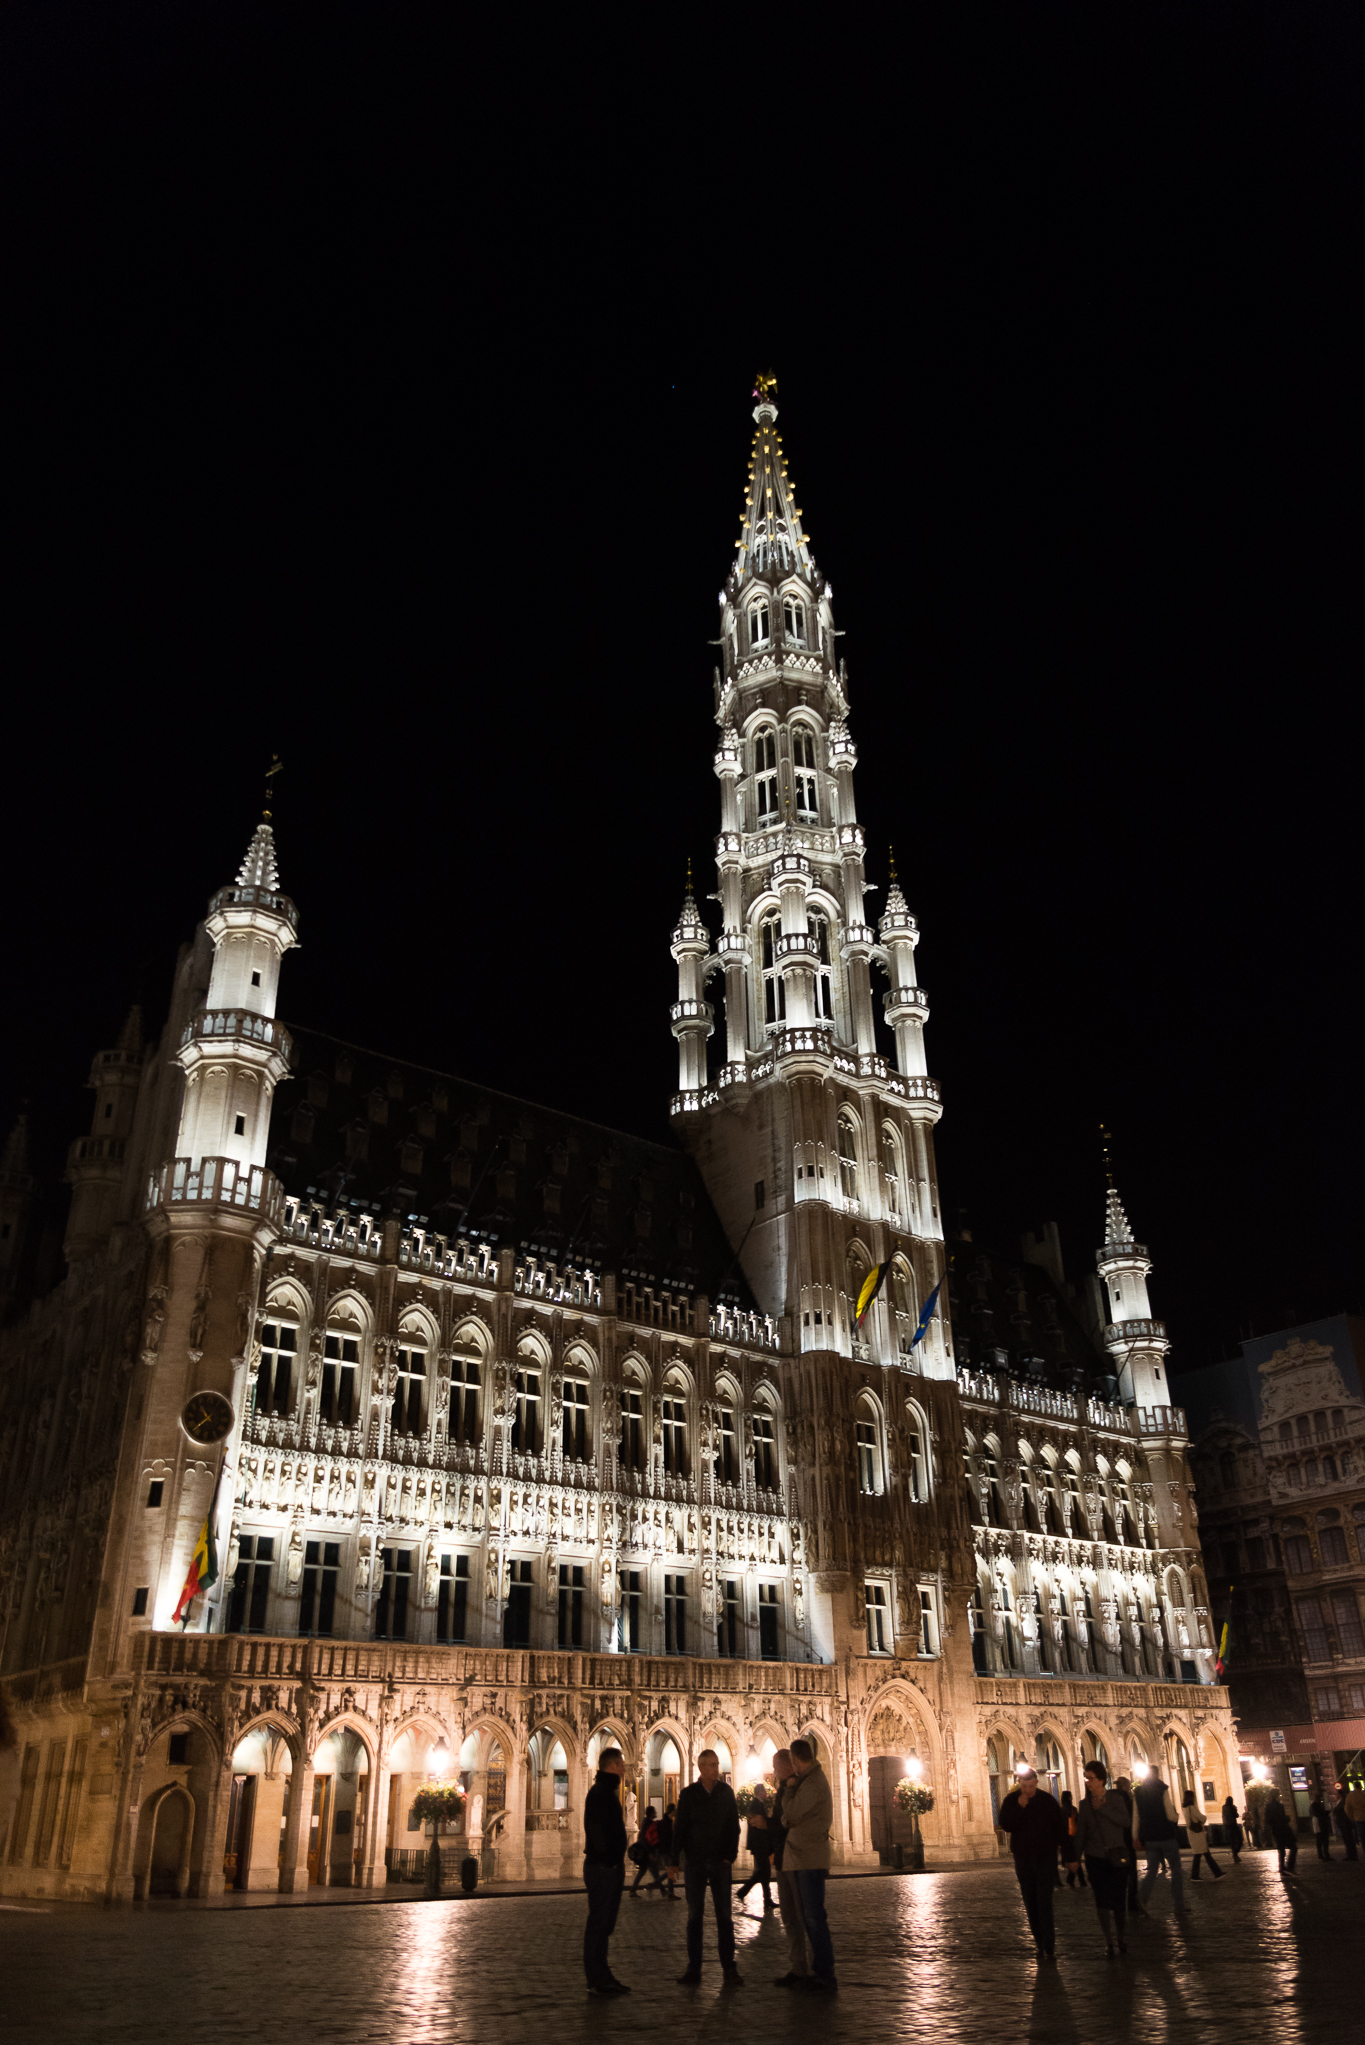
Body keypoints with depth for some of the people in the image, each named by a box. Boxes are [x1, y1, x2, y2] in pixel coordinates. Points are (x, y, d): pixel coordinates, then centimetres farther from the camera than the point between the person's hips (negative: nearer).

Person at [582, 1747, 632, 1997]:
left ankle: (601, 1978, 20)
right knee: (599, 1924, -4)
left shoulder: (607, 1791, 17)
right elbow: (598, 1830, -23)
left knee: (603, 1924, 14)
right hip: (603, 1868, -10)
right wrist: (609, 1860, -23)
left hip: (609, 1867, 10)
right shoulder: (600, 1793, -15)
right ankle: (598, 1981, 0)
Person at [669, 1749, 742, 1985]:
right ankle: (693, 1967, 9)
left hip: (720, 1862, 1)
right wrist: (674, 1861, -3)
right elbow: (679, 1829, 1)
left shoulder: (726, 1792, 3)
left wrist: (730, 1856, -4)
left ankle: (729, 1967, 6)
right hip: (694, 1862, 0)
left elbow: (734, 1826, 5)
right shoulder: (689, 1794, -1)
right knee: (694, 1915, 3)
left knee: (724, 1915, 1)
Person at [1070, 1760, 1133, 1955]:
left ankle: (1121, 1936, 23)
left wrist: (1103, 1808, -18)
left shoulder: (1115, 1798, -2)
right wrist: (1075, 1858, 10)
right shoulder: (1085, 1803, 3)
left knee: (1119, 1899, 2)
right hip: (1095, 1857, 1)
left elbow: (1126, 1821, -14)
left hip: (1117, 1856, -1)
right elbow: (1081, 1832, 9)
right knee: (1102, 1900, -2)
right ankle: (1109, 1941, 10)